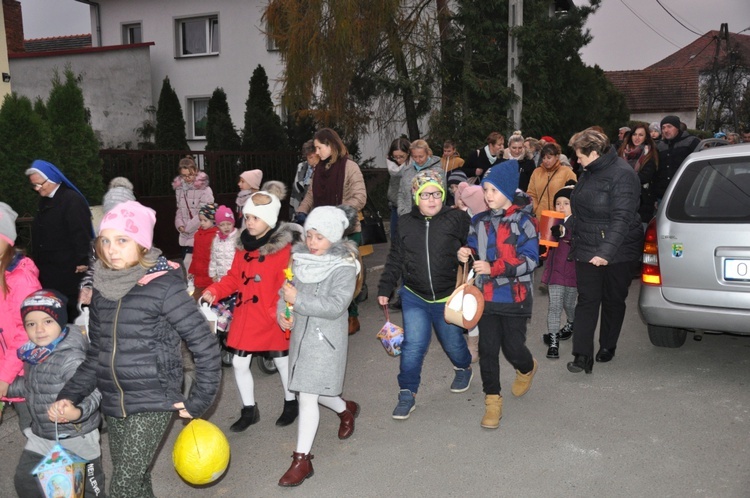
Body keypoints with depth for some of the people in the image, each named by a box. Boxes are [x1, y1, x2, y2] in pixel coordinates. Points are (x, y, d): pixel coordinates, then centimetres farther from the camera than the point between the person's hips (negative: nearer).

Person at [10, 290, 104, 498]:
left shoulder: (71, 358, -28)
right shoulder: (34, 354, -2)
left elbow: (93, 392, -33)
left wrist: (78, 412, -50)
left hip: (76, 439, -8)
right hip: (41, 437, 8)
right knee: (25, 481, 23)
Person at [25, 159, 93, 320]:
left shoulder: (72, 199, -16)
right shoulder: (45, 201, 14)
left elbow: (81, 233, -20)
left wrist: (82, 261, -21)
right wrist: (37, 259, 21)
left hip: (67, 267, -9)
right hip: (47, 266, 9)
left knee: (69, 305, -1)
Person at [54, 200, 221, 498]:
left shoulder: (164, 286, -14)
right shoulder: (102, 288, 4)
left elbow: (205, 345, -12)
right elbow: (97, 354, 11)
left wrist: (199, 400, -11)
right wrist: (69, 395, 0)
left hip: (153, 405, -6)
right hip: (113, 406, 6)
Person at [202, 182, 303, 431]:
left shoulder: (283, 247, -17)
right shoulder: (244, 244, 4)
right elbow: (234, 277, 9)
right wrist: (214, 291, -6)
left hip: (272, 320, -6)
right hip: (245, 316, 6)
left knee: (282, 362, 14)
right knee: (239, 363, 10)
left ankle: (291, 403, 39)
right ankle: (249, 410, 31)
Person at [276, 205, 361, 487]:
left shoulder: (344, 267, -16)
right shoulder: (301, 257, 2)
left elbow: (335, 305, -22)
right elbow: (288, 287, 8)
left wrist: (298, 300, -27)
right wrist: (282, 310, -11)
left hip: (325, 338, -7)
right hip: (300, 332, 7)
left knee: (307, 396, -6)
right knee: (312, 390, 20)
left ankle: (302, 460, 6)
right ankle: (346, 409, 50)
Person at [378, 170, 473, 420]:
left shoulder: (457, 219, -9)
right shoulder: (405, 223, 0)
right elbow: (395, 259, 7)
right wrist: (384, 288, 7)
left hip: (448, 297, -1)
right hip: (414, 297, 1)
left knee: (452, 342, 16)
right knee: (413, 345, -6)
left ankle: (464, 368, 50)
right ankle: (407, 393, 11)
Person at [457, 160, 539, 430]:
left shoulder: (522, 221, -9)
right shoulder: (480, 221, 6)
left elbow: (530, 260, -15)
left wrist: (493, 268, -23)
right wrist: (467, 253, -7)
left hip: (515, 297, -4)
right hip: (486, 296, 4)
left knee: (512, 347, 6)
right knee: (487, 349, 3)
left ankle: (527, 368, 42)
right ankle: (492, 401, 16)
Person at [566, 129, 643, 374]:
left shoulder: (622, 175, -18)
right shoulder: (590, 173, 8)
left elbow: (622, 219, -26)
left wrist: (606, 252, -33)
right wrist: (575, 240, 20)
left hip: (617, 252, -6)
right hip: (587, 250, 7)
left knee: (613, 300, 11)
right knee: (587, 301, 0)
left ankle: (608, 347, 29)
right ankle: (583, 356, -2)